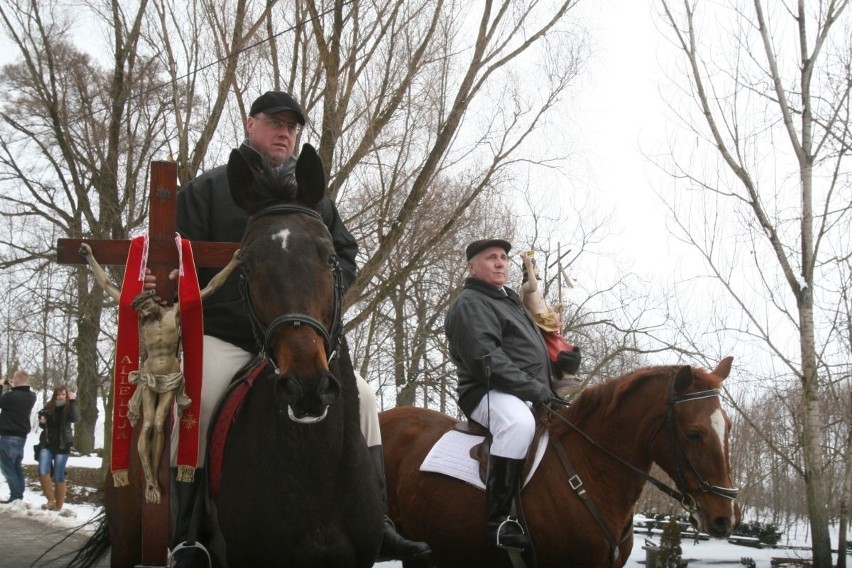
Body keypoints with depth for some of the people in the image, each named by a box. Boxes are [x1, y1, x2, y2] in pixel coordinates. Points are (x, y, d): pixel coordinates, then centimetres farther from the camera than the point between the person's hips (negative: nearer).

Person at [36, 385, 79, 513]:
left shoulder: (69, 408, -4)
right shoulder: (48, 408, 3)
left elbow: (75, 418, -26)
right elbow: (43, 425, 16)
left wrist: (73, 401, -29)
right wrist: (42, 422, -6)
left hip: (62, 446, -2)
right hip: (47, 444, 3)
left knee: (59, 476, -1)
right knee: (43, 471, -14)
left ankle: (58, 506, 8)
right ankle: (51, 500, -2)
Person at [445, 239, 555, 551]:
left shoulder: (510, 300, 24)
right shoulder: (470, 304, -7)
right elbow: (488, 362, -20)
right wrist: (536, 389, -22)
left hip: (531, 395, 10)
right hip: (491, 393, -10)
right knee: (519, 422, -39)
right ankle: (498, 521, -38)